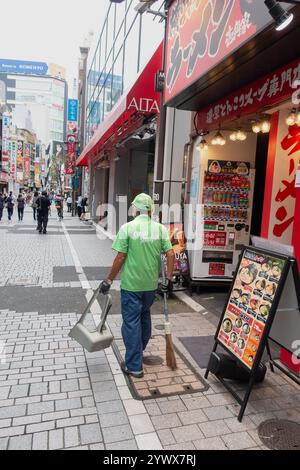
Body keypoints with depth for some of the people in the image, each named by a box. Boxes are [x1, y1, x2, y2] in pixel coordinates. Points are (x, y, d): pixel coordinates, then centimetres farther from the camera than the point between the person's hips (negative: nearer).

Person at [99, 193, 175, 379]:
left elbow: (120, 258, -13)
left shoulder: (127, 228, -11)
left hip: (131, 284, -4)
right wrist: (169, 278, 5)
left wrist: (109, 280, -3)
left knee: (132, 322, 6)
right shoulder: (160, 228, -2)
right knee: (145, 317, 23)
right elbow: (171, 254, -5)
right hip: (151, 284, 4)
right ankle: (138, 353, 42)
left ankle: (134, 366, 15)